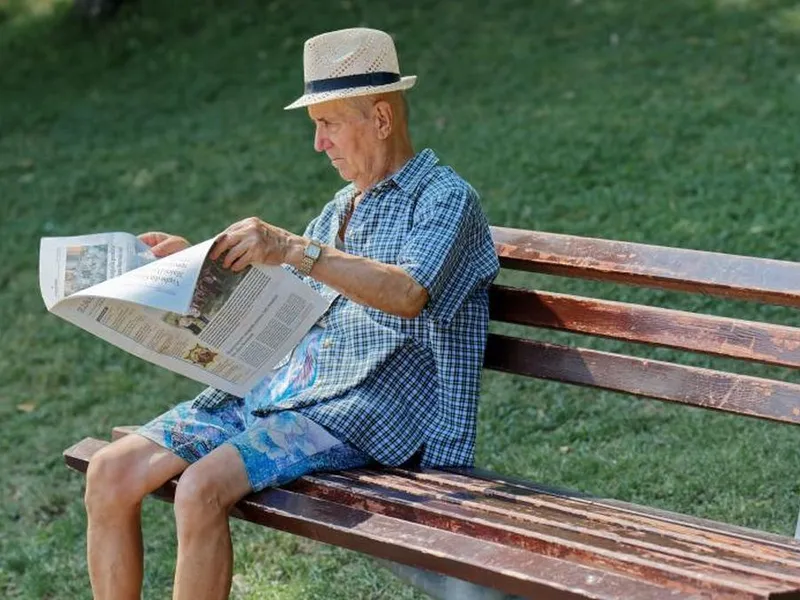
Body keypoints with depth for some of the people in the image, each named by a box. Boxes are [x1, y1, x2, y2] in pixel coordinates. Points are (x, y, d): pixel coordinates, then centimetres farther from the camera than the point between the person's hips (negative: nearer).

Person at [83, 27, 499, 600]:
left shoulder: (445, 198, -2)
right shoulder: (342, 208, 24)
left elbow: (408, 294, -22)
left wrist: (293, 249, -29)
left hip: (357, 413, -8)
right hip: (270, 392, 8)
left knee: (202, 487, -31)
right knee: (111, 472, -9)